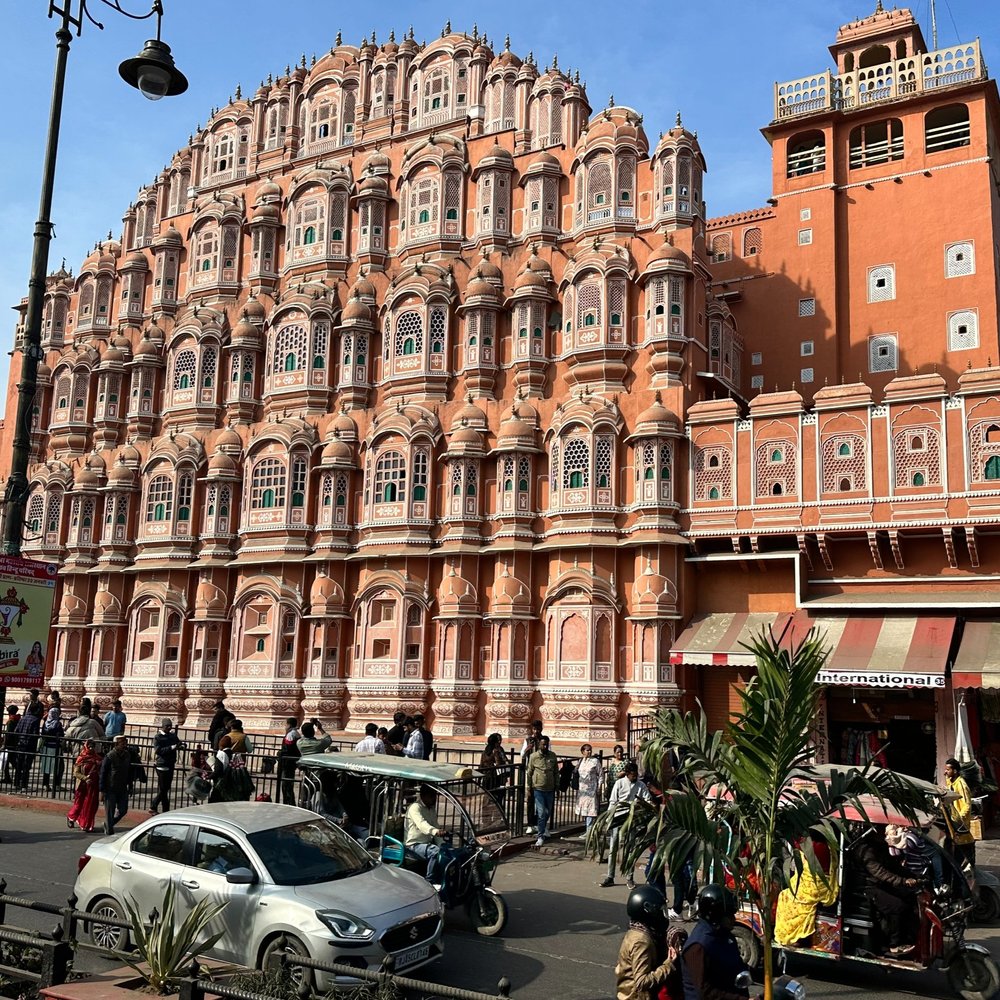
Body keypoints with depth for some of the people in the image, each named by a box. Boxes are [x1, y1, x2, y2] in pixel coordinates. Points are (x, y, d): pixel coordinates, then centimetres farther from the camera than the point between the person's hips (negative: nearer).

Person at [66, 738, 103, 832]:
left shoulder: (98, 758, 3)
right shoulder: (81, 758, -6)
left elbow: (101, 770, 9)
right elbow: (75, 773, -7)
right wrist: (85, 778, -22)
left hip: (93, 786, 3)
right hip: (82, 785, -3)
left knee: (90, 805, 3)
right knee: (79, 803, 7)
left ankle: (86, 825, 15)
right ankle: (71, 817, 36)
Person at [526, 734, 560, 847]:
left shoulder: (553, 756, 1)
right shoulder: (533, 756, -6)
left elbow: (556, 772, 10)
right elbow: (529, 773, 1)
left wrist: (557, 785, 8)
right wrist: (529, 788, 2)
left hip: (550, 789, 3)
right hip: (538, 789, -3)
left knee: (548, 812, 15)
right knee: (541, 813, -6)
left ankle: (543, 828, 41)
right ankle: (541, 836, 1)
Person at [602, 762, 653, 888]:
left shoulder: (641, 785, 3)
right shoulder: (619, 783, -1)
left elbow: (648, 800, -2)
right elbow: (612, 802, -1)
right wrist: (608, 818, -6)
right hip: (618, 819, -1)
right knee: (613, 848, 1)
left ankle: (630, 878, 12)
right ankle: (610, 877, 8)